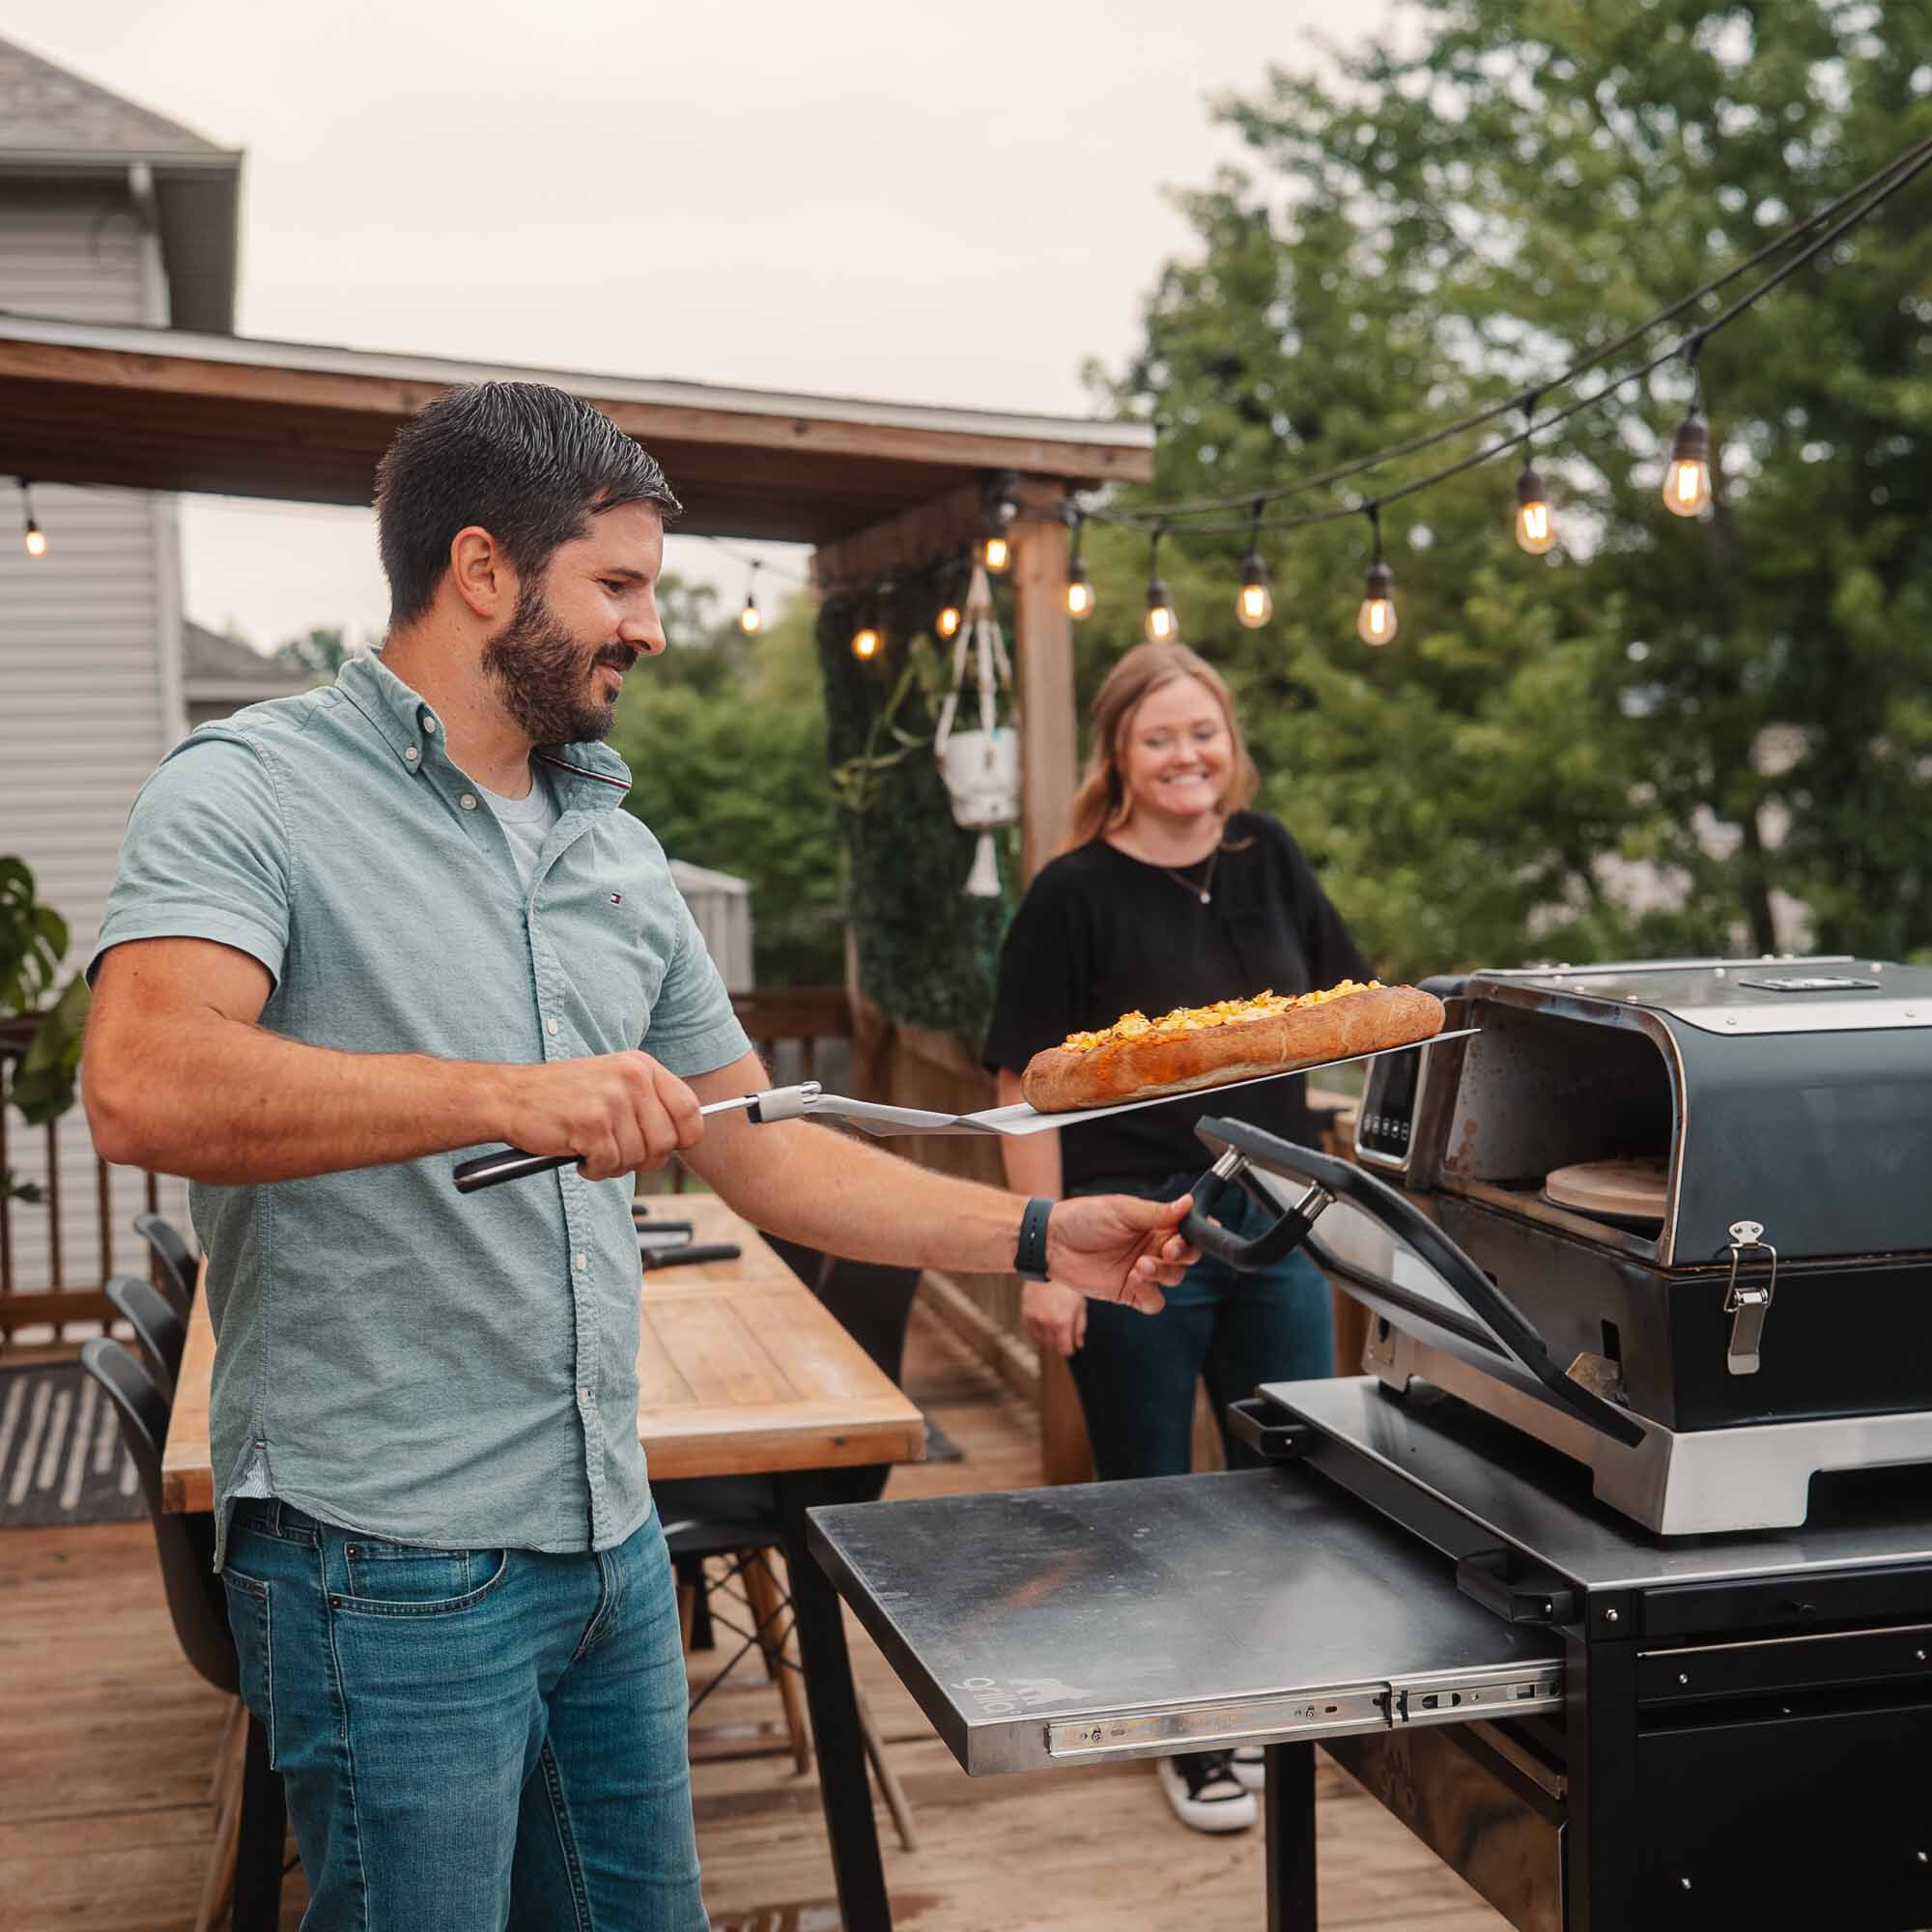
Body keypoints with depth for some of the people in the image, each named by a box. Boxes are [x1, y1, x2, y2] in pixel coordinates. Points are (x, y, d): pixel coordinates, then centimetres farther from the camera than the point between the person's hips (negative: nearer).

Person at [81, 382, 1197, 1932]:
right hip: (392, 1557, -7)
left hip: (613, 1534, 7)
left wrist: (1041, 1236, 10)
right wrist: (507, 1096, -34)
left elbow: (763, 1155, 15)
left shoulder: (619, 853, 12)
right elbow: (144, 1087, -27)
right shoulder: (252, 793, -9)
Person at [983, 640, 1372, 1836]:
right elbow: (1029, 1086, -11)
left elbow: (1345, 1006, 16)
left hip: (1274, 1218, 5)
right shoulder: (1077, 894, -10)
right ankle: (1188, 1736, 28)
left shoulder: (1267, 856, 4)